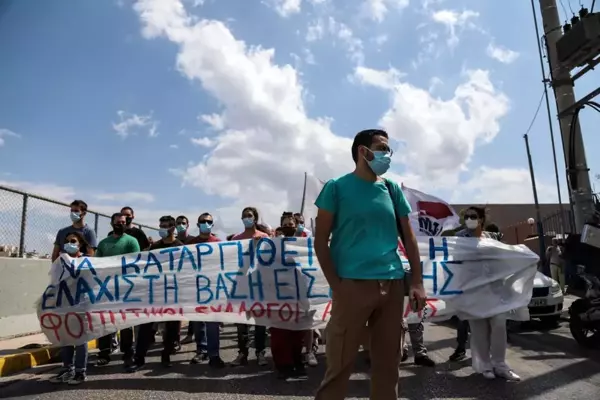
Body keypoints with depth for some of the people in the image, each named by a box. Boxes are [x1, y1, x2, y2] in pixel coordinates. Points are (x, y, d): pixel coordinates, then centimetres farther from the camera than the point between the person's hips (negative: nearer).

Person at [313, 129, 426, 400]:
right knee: (340, 364, 1)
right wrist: (335, 285, -10)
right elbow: (321, 241, -2)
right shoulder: (337, 187, 0)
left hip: (393, 285, 5)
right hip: (353, 285, -4)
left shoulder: (392, 189, 12)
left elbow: (408, 237, 15)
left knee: (387, 363, 12)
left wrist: (417, 282, 7)